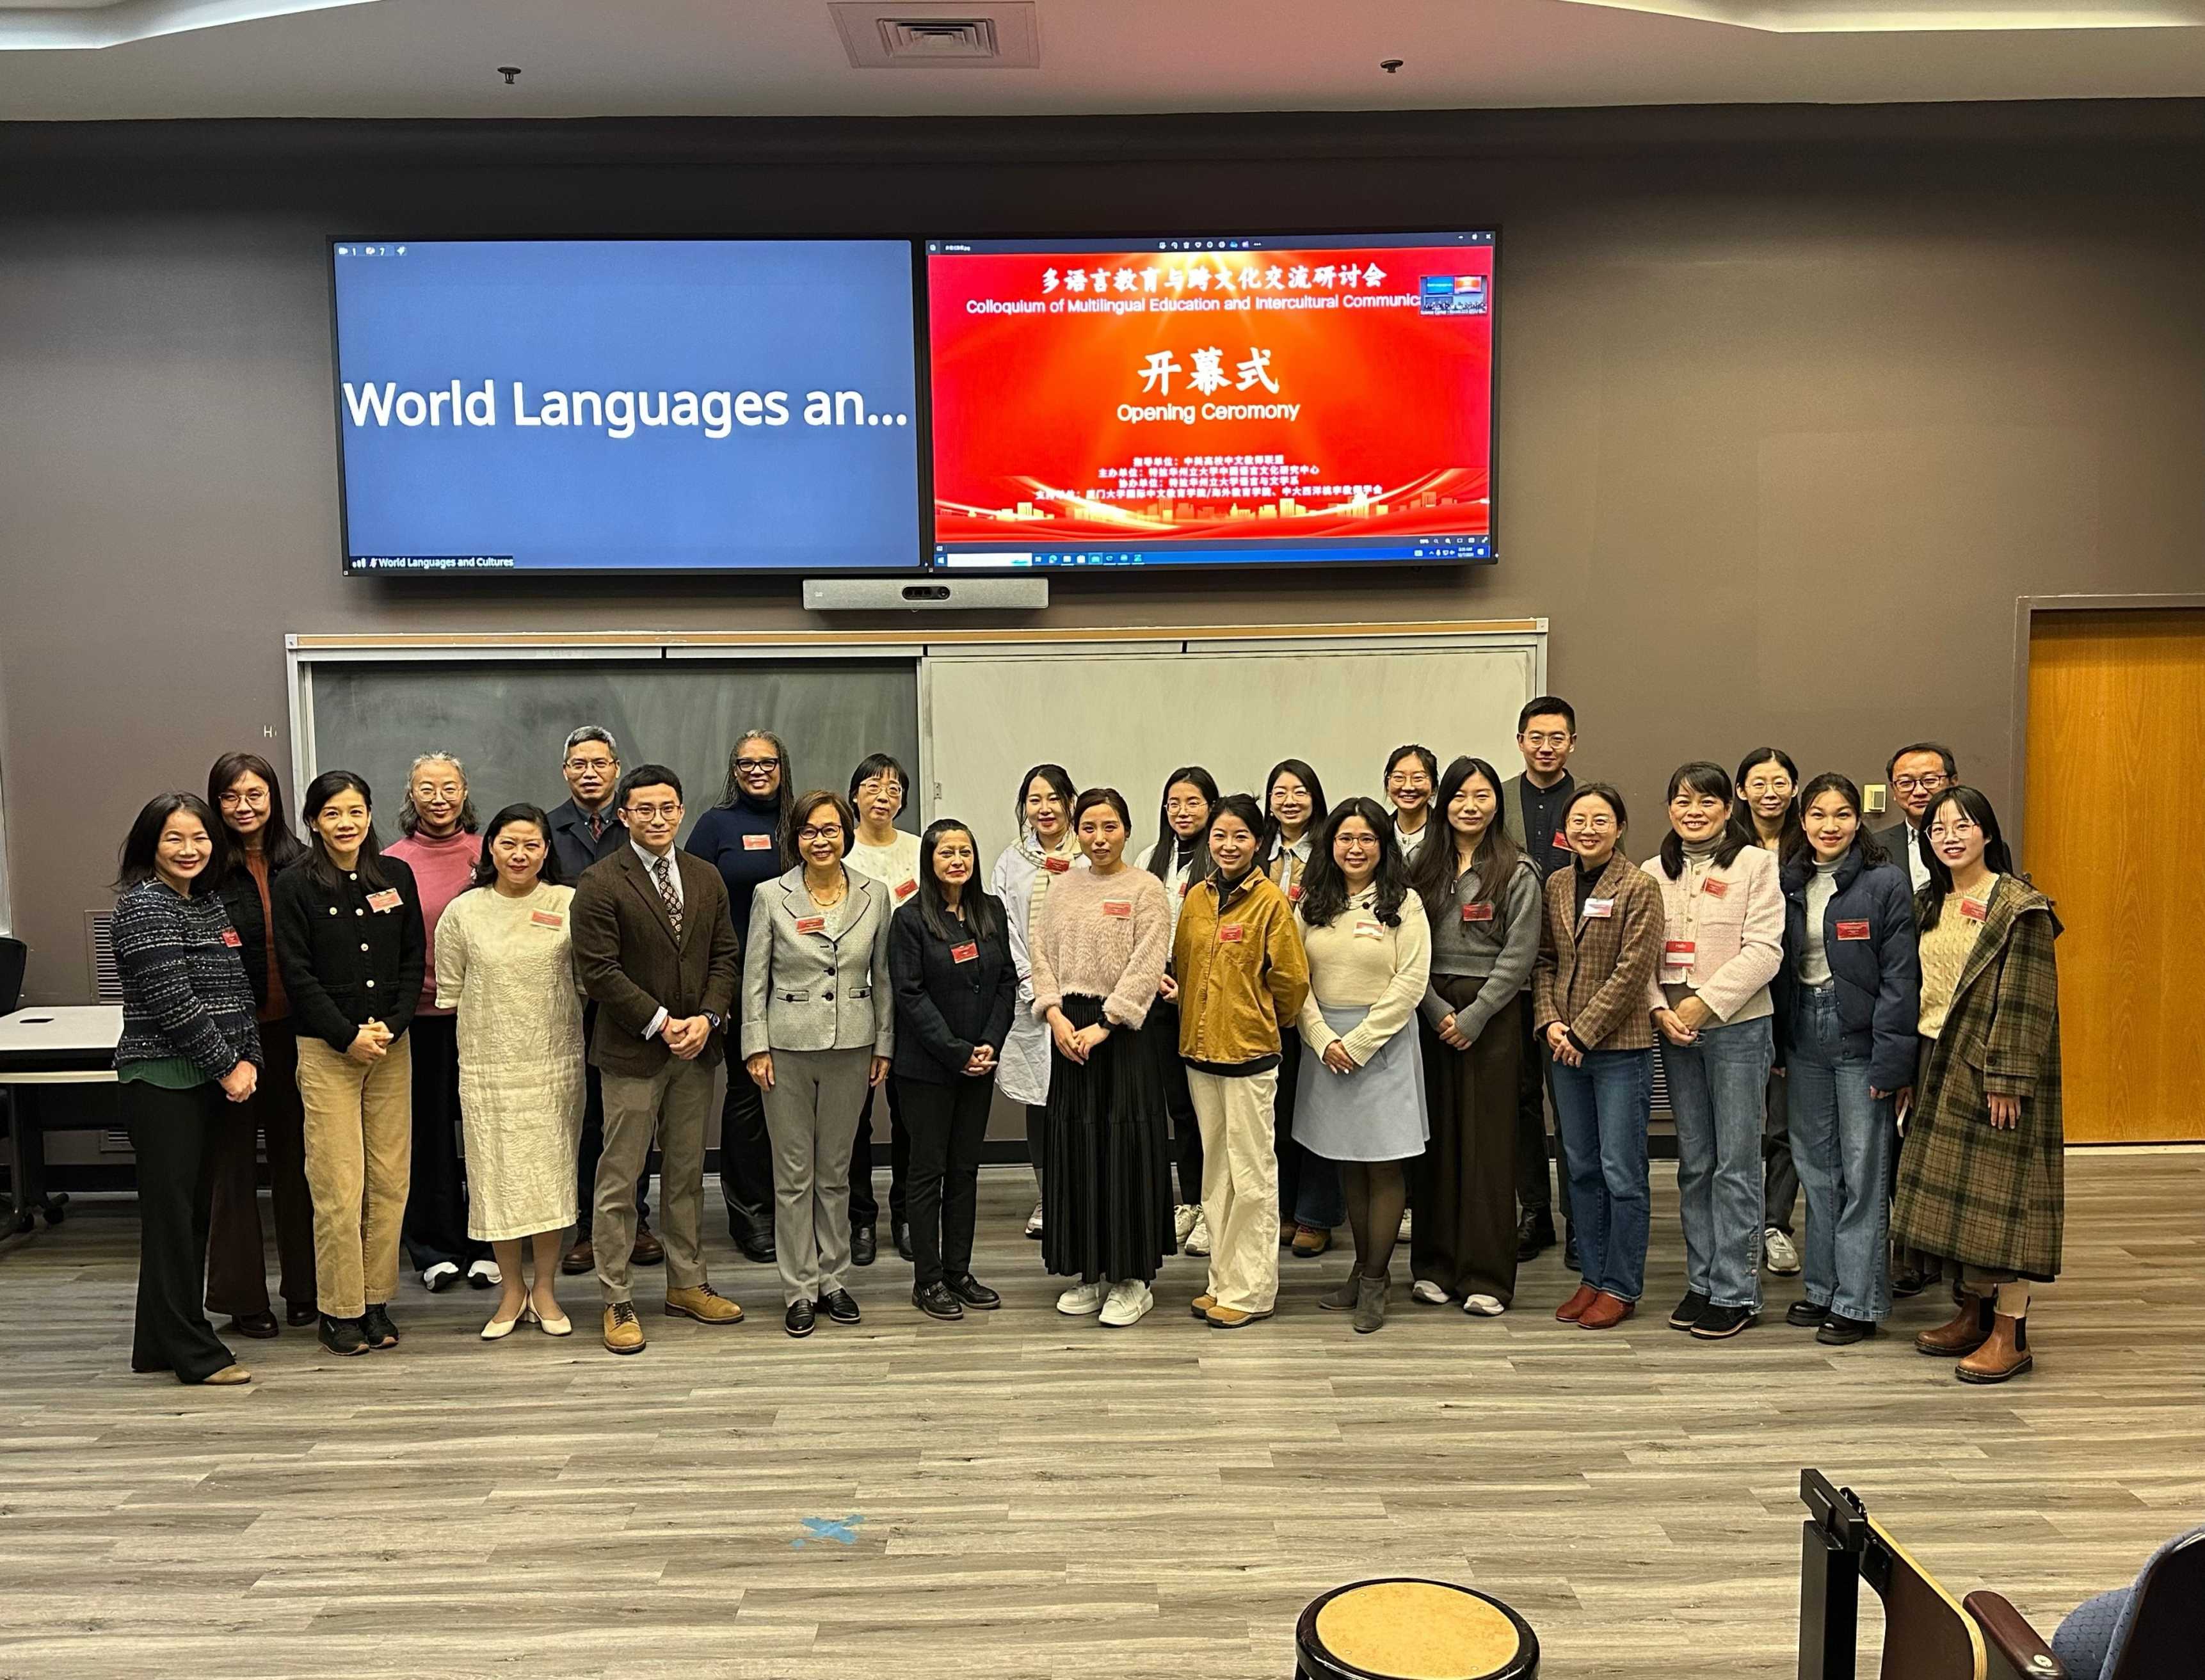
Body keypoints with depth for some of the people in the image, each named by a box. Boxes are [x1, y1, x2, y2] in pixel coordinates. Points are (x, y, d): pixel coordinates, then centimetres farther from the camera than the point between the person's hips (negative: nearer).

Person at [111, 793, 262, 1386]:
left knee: (193, 1208, 12)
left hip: (210, 1080, 8)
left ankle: (160, 1345, 22)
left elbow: (238, 991, 14)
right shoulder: (145, 905, -10)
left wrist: (248, 1060, 1)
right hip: (161, 1080, -8)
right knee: (172, 1209, -3)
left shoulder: (212, 903, 14)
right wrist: (227, 1065, -13)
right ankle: (193, 1352, 3)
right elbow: (171, 1001, -17)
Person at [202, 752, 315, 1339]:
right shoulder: (208, 870, -5)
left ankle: (303, 1288, 22)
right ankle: (242, 1296, 16)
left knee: (295, 1155, 11)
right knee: (234, 1157, 6)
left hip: (293, 1027, 3)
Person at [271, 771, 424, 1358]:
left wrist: (391, 1026, -5)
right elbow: (297, 974, -5)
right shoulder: (294, 885, -1)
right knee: (338, 1184, -4)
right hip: (326, 1050, -3)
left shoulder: (396, 876, 7)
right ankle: (340, 1310, 9)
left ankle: (377, 1301, 15)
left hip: (392, 1045, 3)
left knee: (390, 1179, 4)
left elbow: (414, 961, 7)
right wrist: (348, 1037, -10)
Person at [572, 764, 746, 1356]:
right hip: (632, 1050, -5)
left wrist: (706, 1019, -6)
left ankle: (687, 1284, 25)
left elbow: (725, 956, 9)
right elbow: (600, 972, -12)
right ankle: (617, 1301, 10)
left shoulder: (707, 879, 10)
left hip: (697, 1046, 5)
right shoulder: (600, 884, -7)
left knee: (686, 1173, 14)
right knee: (619, 1179, 1)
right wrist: (661, 1024, -14)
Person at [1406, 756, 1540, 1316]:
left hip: (1491, 1015, -3)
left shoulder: (1517, 872, 0)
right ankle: (1434, 1266, 15)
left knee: (1488, 1143, 0)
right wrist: (1436, 1010, -8)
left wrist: (1473, 1016, -12)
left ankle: (1486, 1276, 7)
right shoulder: (1423, 869, 9)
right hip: (1431, 1012, 3)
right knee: (1435, 1138, 6)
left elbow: (1518, 955, -6)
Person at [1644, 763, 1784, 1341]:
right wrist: (1661, 1009, -7)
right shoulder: (1655, 872, 10)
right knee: (1694, 1164, 11)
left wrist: (1705, 1003, -15)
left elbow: (1764, 950, -10)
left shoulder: (1756, 864, -3)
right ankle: (1701, 1283, 20)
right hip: (1675, 1033, 4)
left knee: (1736, 1163, -1)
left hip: (1738, 1027, -4)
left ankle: (1735, 1293, 7)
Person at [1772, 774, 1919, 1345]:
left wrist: (1891, 1059, -15)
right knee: (1815, 1168, 12)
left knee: (1863, 1172, 1)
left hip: (1860, 1036, -5)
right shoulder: (1790, 883, 8)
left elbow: (1899, 977, -11)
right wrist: (1776, 1045, 5)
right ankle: (1822, 1288, 23)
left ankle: (1859, 1301, 11)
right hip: (1804, 1036, 5)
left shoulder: (1886, 882, -8)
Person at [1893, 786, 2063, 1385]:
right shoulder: (1927, 905, 11)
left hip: (1992, 1069, -7)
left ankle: (2010, 1333, 5)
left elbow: (2026, 1000, -14)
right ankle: (1972, 1312, 23)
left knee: (1998, 1190, -3)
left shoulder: (2020, 907, -10)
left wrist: (2006, 1078, -19)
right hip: (1939, 1066, 7)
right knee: (1950, 1192, 11)